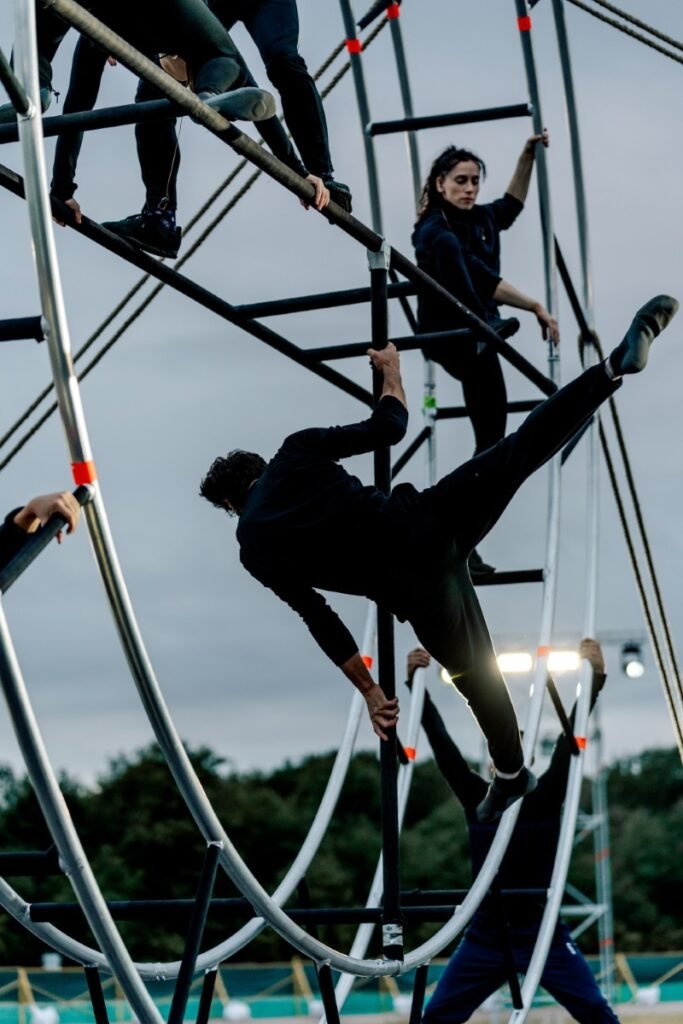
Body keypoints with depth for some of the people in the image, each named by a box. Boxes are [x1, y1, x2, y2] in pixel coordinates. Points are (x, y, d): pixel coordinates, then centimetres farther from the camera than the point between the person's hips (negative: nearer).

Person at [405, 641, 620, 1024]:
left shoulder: (546, 799, -2)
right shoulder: (477, 799, 5)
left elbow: (569, 741, -10)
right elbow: (443, 746, 1)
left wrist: (594, 680, -19)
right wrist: (417, 684, -4)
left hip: (543, 933, -3)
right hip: (486, 934, 3)